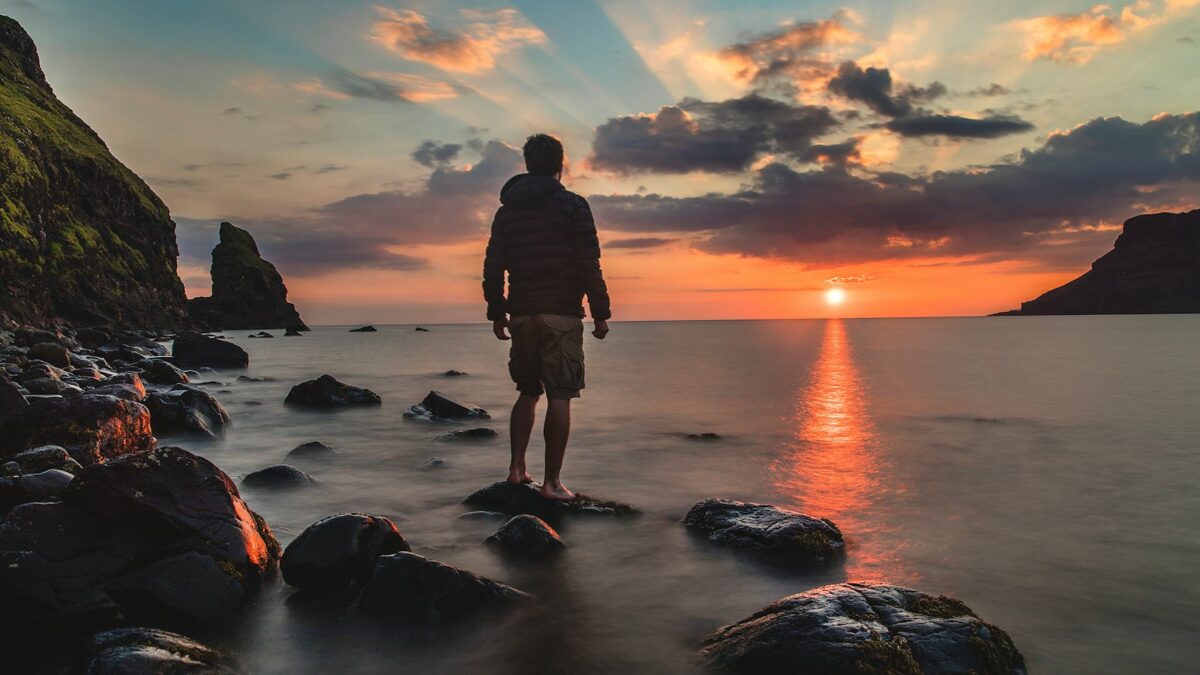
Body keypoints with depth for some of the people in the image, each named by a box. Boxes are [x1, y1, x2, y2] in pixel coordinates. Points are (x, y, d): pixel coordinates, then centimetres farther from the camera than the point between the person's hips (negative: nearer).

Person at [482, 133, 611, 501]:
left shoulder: (507, 209, 11)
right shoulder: (572, 205, -3)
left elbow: (492, 267, 11)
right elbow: (589, 264, -9)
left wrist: (496, 313, 18)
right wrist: (600, 312, -4)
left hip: (521, 315, 5)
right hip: (561, 315, -5)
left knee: (528, 391, 18)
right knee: (559, 398, -2)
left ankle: (517, 468, 14)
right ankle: (552, 482, -1)